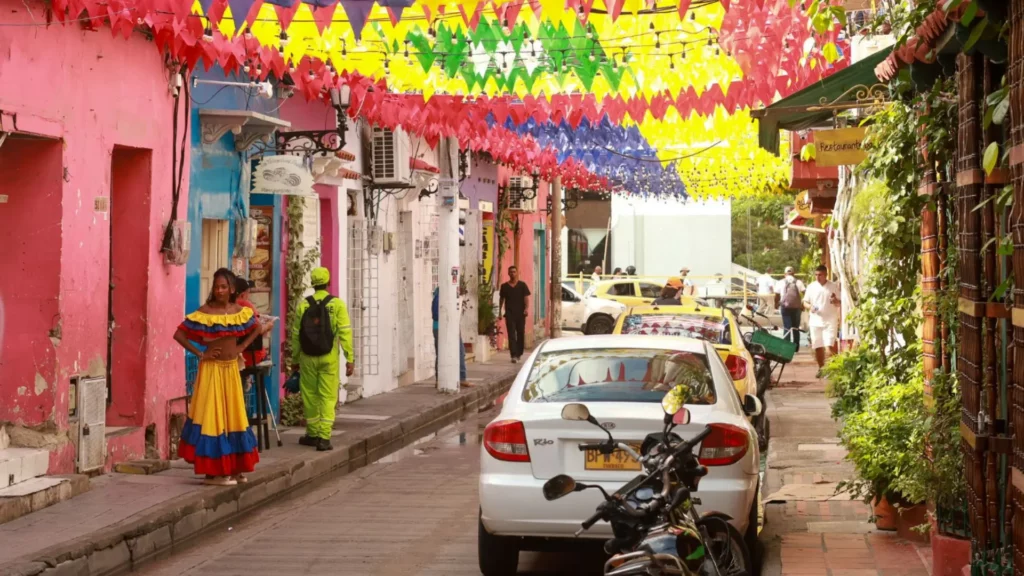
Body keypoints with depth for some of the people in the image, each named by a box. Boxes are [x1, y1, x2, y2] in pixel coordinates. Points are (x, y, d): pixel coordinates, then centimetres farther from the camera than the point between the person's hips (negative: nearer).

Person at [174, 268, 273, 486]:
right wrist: (200, 353, -13)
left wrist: (242, 347, 5)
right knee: (212, 416, -4)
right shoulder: (204, 312, -10)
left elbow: (257, 329, 19)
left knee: (233, 416, 10)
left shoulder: (240, 312, 3)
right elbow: (179, 334, -11)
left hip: (232, 369, 5)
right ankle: (213, 471, -2)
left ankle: (233, 468, 19)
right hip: (212, 369, -5)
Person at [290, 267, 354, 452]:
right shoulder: (337, 304, -6)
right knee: (328, 397, 1)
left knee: (310, 396, 13)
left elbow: (295, 334, 2)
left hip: (308, 357, 2)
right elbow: (345, 332, -11)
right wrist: (350, 358, -8)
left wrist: (295, 358, 13)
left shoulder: (303, 305, 0)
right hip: (329, 358, -2)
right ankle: (324, 438, -5)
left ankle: (313, 434, 22)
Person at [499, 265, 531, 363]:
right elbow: (501, 299, 15)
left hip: (520, 313, 0)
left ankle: (519, 353, 24)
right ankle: (514, 355, -14)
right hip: (509, 313, 0)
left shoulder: (522, 285, 4)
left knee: (521, 333, 8)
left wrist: (527, 308, -17)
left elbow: (526, 297, -3)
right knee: (511, 334, -8)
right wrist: (500, 311, 13)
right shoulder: (504, 286, 7)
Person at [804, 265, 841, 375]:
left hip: (830, 321, -3)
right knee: (817, 347, 9)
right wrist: (810, 307, -12)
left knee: (829, 346, -15)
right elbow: (805, 302, 10)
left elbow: (839, 304, 4)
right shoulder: (811, 287, 5)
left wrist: (835, 301, -20)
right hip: (815, 321, 3)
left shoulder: (833, 287, 0)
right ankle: (821, 368, 23)